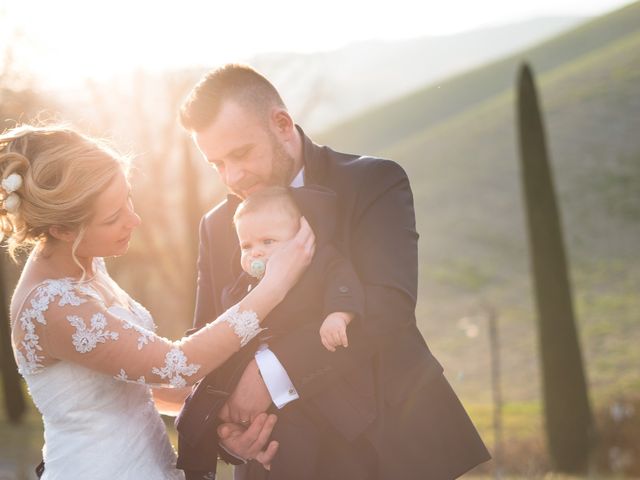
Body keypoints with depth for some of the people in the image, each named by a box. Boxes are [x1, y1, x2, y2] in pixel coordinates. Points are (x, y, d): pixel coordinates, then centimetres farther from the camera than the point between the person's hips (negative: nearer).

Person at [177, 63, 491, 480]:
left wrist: (273, 370, -29)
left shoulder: (374, 183, -6)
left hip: (390, 443, -3)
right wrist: (224, 423, -14)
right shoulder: (218, 227, 9)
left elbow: (389, 306, -21)